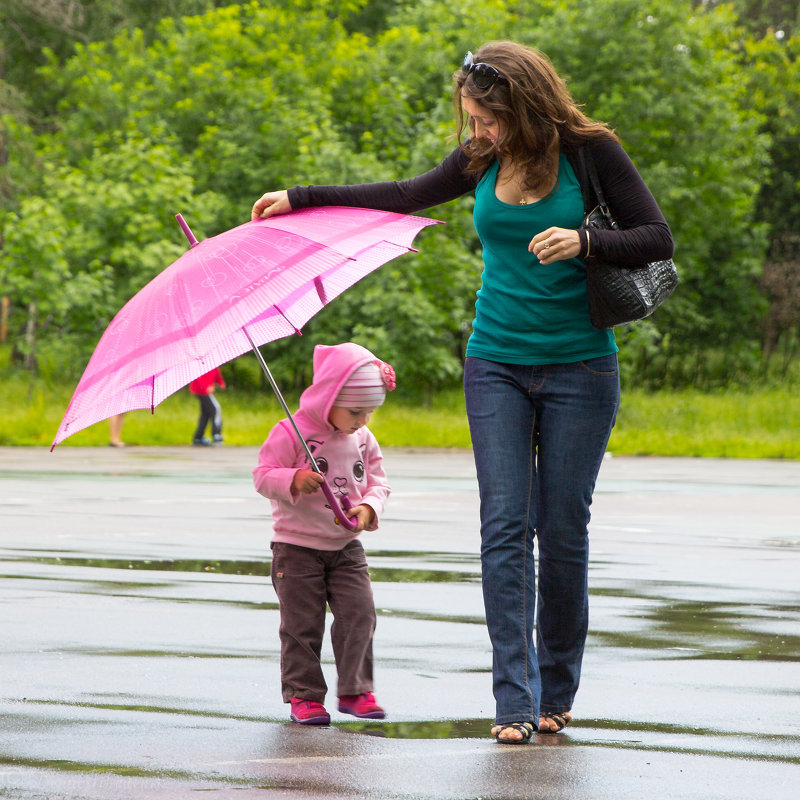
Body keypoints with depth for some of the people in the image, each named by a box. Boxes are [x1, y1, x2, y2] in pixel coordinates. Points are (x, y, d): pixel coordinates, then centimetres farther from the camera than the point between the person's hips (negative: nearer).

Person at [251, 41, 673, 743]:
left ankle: (557, 692, 15)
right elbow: (408, 196, 16)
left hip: (579, 369, -3)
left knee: (563, 531, -1)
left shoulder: (590, 151, -6)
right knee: (505, 525, -8)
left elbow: (657, 238, -5)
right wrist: (300, 199, 18)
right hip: (496, 364, 3)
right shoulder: (481, 160, 5)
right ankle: (515, 701, -10)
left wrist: (583, 243, -22)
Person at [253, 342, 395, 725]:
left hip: (346, 546, 4)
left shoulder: (363, 439, 4)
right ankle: (303, 695, 6)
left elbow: (378, 481, 8)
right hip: (297, 546, -4)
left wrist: (369, 507, -13)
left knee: (359, 614, -5)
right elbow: (263, 475, -14)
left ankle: (354, 690, 4)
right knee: (302, 623, -2)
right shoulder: (291, 433, -13)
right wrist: (294, 480, -33)